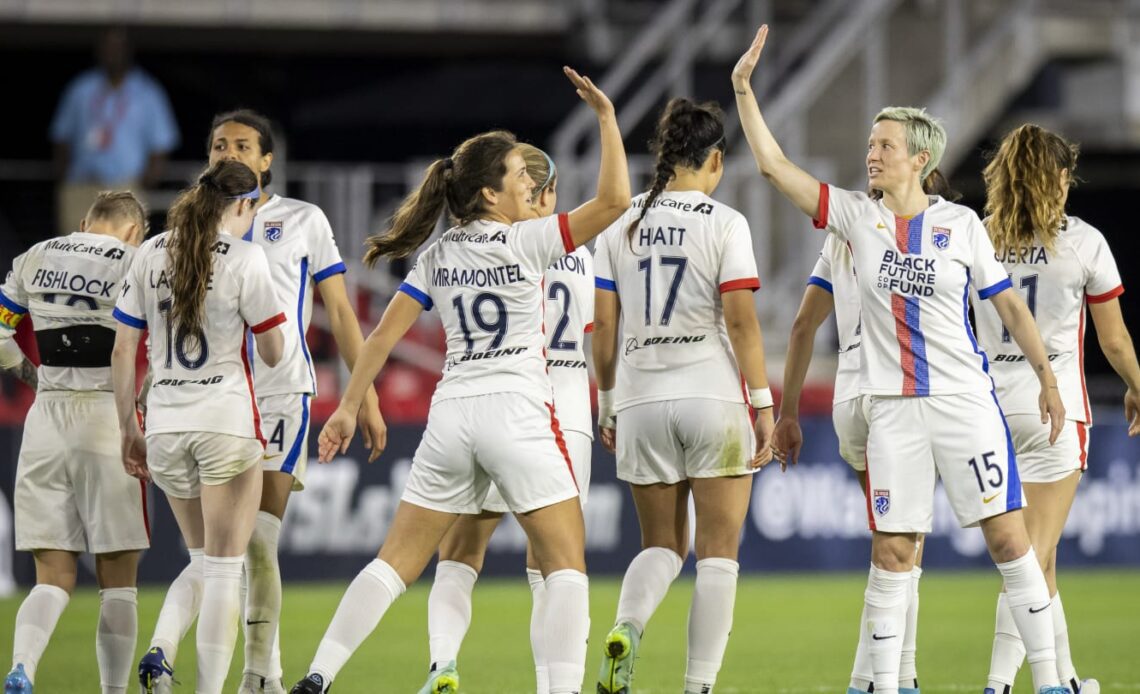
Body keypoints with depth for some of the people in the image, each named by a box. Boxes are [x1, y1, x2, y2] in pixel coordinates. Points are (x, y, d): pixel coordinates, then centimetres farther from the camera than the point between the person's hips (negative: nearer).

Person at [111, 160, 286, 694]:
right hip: (228, 421, -4)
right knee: (225, 569, 2)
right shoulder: (244, 258, -8)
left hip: (166, 425, 4)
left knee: (202, 564, 21)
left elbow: (122, 353, 6)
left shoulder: (150, 254, 5)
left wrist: (129, 431, 13)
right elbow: (273, 354, -3)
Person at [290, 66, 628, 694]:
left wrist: (347, 408, 14)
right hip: (516, 411, -5)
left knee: (397, 559, 8)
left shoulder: (438, 256, 9)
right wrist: (606, 116, -6)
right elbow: (614, 199, -12)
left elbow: (385, 333, 8)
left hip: (450, 416, 5)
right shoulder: (524, 241, -6)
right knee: (566, 565, 1)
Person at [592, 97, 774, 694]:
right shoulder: (723, 223, -5)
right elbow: (740, 320, -10)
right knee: (717, 553, 4)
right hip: (713, 398, -4)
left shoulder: (623, 224, 6)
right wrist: (764, 403, -5)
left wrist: (606, 402, 15)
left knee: (660, 544, 15)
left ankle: (625, 629, -13)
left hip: (641, 401, 4)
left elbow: (603, 323, 6)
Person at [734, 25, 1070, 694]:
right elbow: (774, 163, -1)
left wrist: (1048, 377, 5)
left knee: (1008, 535, -4)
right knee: (892, 551, 0)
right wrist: (744, 87, -8)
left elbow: (1009, 303, 8)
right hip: (893, 407, 2)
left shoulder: (962, 224, 0)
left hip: (967, 399, -2)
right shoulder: (858, 217, 3)